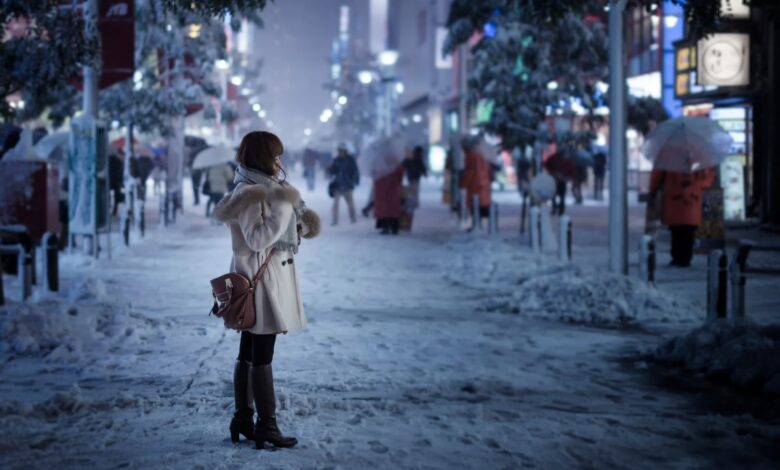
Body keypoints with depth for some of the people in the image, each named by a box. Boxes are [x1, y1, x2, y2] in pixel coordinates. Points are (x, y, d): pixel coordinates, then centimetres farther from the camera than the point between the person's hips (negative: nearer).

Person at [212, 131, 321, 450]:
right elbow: (257, 239, -23)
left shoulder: (265, 188, 15)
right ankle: (266, 424, -4)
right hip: (259, 278, -11)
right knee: (262, 355, -7)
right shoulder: (250, 193, -16)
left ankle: (243, 419, 19)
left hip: (268, 278, 11)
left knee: (249, 353, 13)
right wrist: (282, 212, -28)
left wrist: (300, 227, 11)